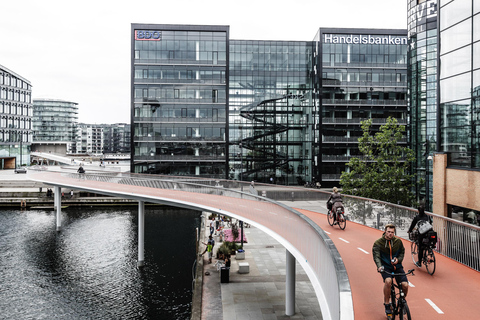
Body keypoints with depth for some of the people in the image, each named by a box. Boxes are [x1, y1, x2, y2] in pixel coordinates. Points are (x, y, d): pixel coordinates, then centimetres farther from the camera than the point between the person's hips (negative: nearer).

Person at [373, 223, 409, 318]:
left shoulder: (398, 242, 3)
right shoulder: (378, 243, -5)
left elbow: (402, 253, 14)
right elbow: (376, 256, -12)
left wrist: (398, 259, -8)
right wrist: (379, 266, -30)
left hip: (397, 266, 3)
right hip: (385, 267, -3)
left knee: (405, 285, -16)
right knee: (388, 280, -32)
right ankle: (387, 304, -13)